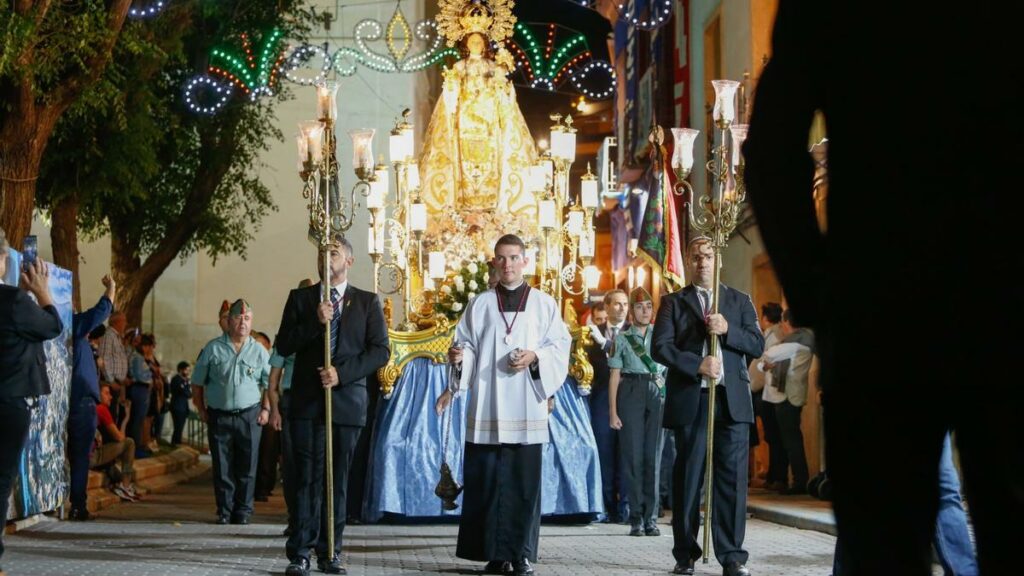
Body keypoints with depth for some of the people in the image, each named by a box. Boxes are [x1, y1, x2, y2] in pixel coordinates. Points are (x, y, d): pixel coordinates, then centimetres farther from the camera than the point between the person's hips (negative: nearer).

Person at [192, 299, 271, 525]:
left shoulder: (259, 351, 6)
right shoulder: (213, 349, 3)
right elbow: (198, 382, 8)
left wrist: (266, 409, 0)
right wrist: (201, 409, 2)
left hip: (249, 415, 0)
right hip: (219, 415, 0)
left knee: (247, 467, 0)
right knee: (222, 467, 2)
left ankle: (243, 511, 8)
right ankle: (224, 511, 9)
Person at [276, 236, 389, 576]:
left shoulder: (367, 302, 8)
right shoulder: (300, 298, 10)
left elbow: (381, 350, 0)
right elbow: (283, 346, 2)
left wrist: (342, 373, -11)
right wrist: (316, 323, -13)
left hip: (347, 401, 0)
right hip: (307, 400, 0)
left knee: (337, 480, 4)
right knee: (307, 478, -4)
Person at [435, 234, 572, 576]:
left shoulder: (544, 304, 9)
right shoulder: (480, 304, 11)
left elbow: (561, 347, 5)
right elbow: (468, 346, 5)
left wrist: (535, 356, -12)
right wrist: (458, 358, -17)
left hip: (526, 409, -1)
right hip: (487, 408, 1)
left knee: (524, 482, -1)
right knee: (485, 482, -1)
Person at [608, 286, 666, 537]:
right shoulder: (622, 339, 7)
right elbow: (614, 376, 4)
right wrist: (612, 412, -4)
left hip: (658, 395, 1)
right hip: (631, 394, -1)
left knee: (653, 457, -2)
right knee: (633, 456, -2)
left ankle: (651, 518, 3)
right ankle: (636, 519, 3)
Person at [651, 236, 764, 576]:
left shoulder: (739, 301, 16)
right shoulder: (673, 302, 11)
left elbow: (757, 345, 7)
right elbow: (660, 348, -1)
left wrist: (728, 330, -10)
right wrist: (697, 365, -13)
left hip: (732, 400, 1)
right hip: (690, 400, -1)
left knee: (732, 478, -3)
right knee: (687, 478, 3)